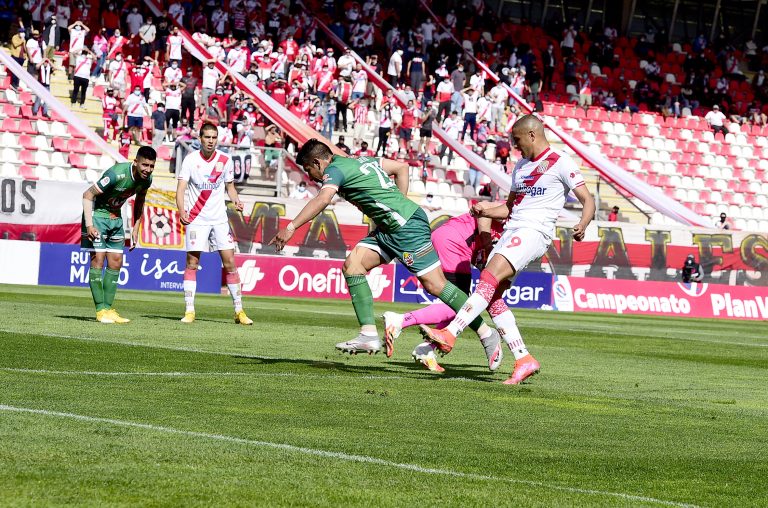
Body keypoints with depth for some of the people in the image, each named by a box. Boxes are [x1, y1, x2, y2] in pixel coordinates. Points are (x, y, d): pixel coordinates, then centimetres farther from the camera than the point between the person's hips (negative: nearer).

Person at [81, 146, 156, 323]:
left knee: (116, 263, 4)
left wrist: (135, 229, 10)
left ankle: (108, 309, 9)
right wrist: (89, 225, -31)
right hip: (97, 214, -7)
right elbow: (87, 195, -25)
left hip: (116, 217, 7)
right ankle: (101, 310, -10)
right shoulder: (117, 174, -30)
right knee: (98, 259, -12)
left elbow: (139, 201, 14)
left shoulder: (146, 179, -7)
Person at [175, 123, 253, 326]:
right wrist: (181, 210, -28)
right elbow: (181, 188, -11)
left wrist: (236, 201, -8)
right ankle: (189, 310, 1)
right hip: (196, 218, -2)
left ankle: (239, 311, 6)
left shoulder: (225, 160, 2)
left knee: (230, 262, -1)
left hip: (219, 219, 2)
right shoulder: (191, 159, -5)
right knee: (192, 263, -5)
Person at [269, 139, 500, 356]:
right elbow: (402, 167, 23)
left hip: (408, 226, -10)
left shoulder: (335, 169, -9)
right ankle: (369, 335, -6)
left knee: (435, 285, -7)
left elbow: (323, 199, -29)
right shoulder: (360, 161, 18)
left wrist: (291, 227, -32)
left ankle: (487, 333, 0)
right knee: (352, 265, 0)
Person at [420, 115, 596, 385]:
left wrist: (582, 226, -25)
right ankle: (524, 360, 0)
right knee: (492, 297, -4)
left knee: (489, 279, -25)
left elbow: (588, 201, -4)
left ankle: (449, 334, -35)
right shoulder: (520, 166, 24)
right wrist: (485, 212, 11)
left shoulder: (561, 163, 0)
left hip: (535, 232, -9)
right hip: (511, 231, 9)